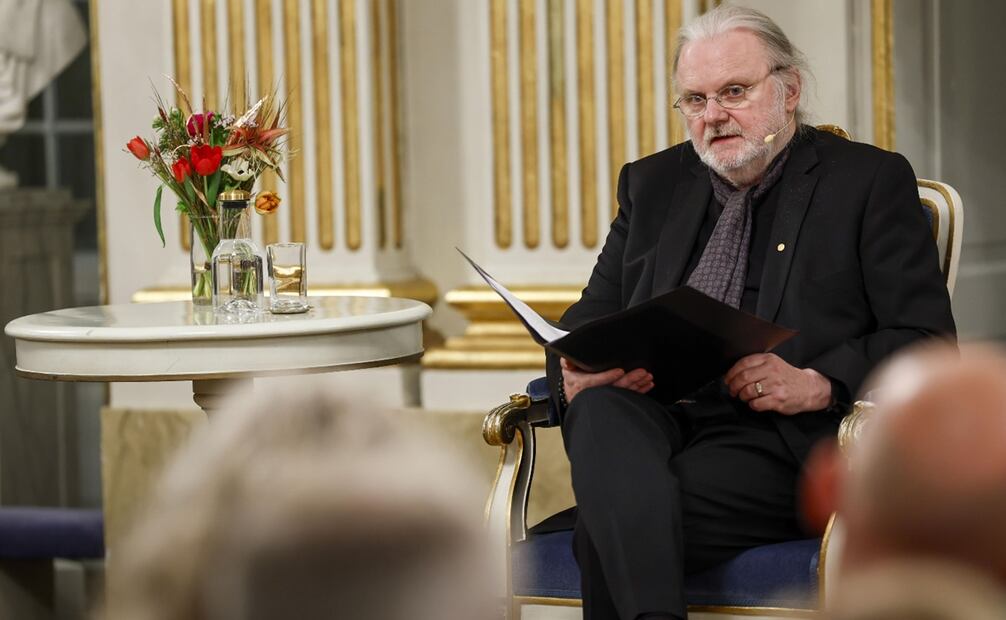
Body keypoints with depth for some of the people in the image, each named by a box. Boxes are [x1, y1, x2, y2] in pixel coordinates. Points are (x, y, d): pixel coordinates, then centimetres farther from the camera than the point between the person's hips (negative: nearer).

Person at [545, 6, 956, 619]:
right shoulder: (654, 183, 23)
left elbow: (928, 341, 1)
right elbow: (592, 315, 20)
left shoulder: (870, 181, 8)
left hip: (782, 442, -4)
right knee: (599, 408, -35)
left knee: (609, 529, -33)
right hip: (650, 419, 4)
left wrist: (816, 384, -17)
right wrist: (577, 369, -6)